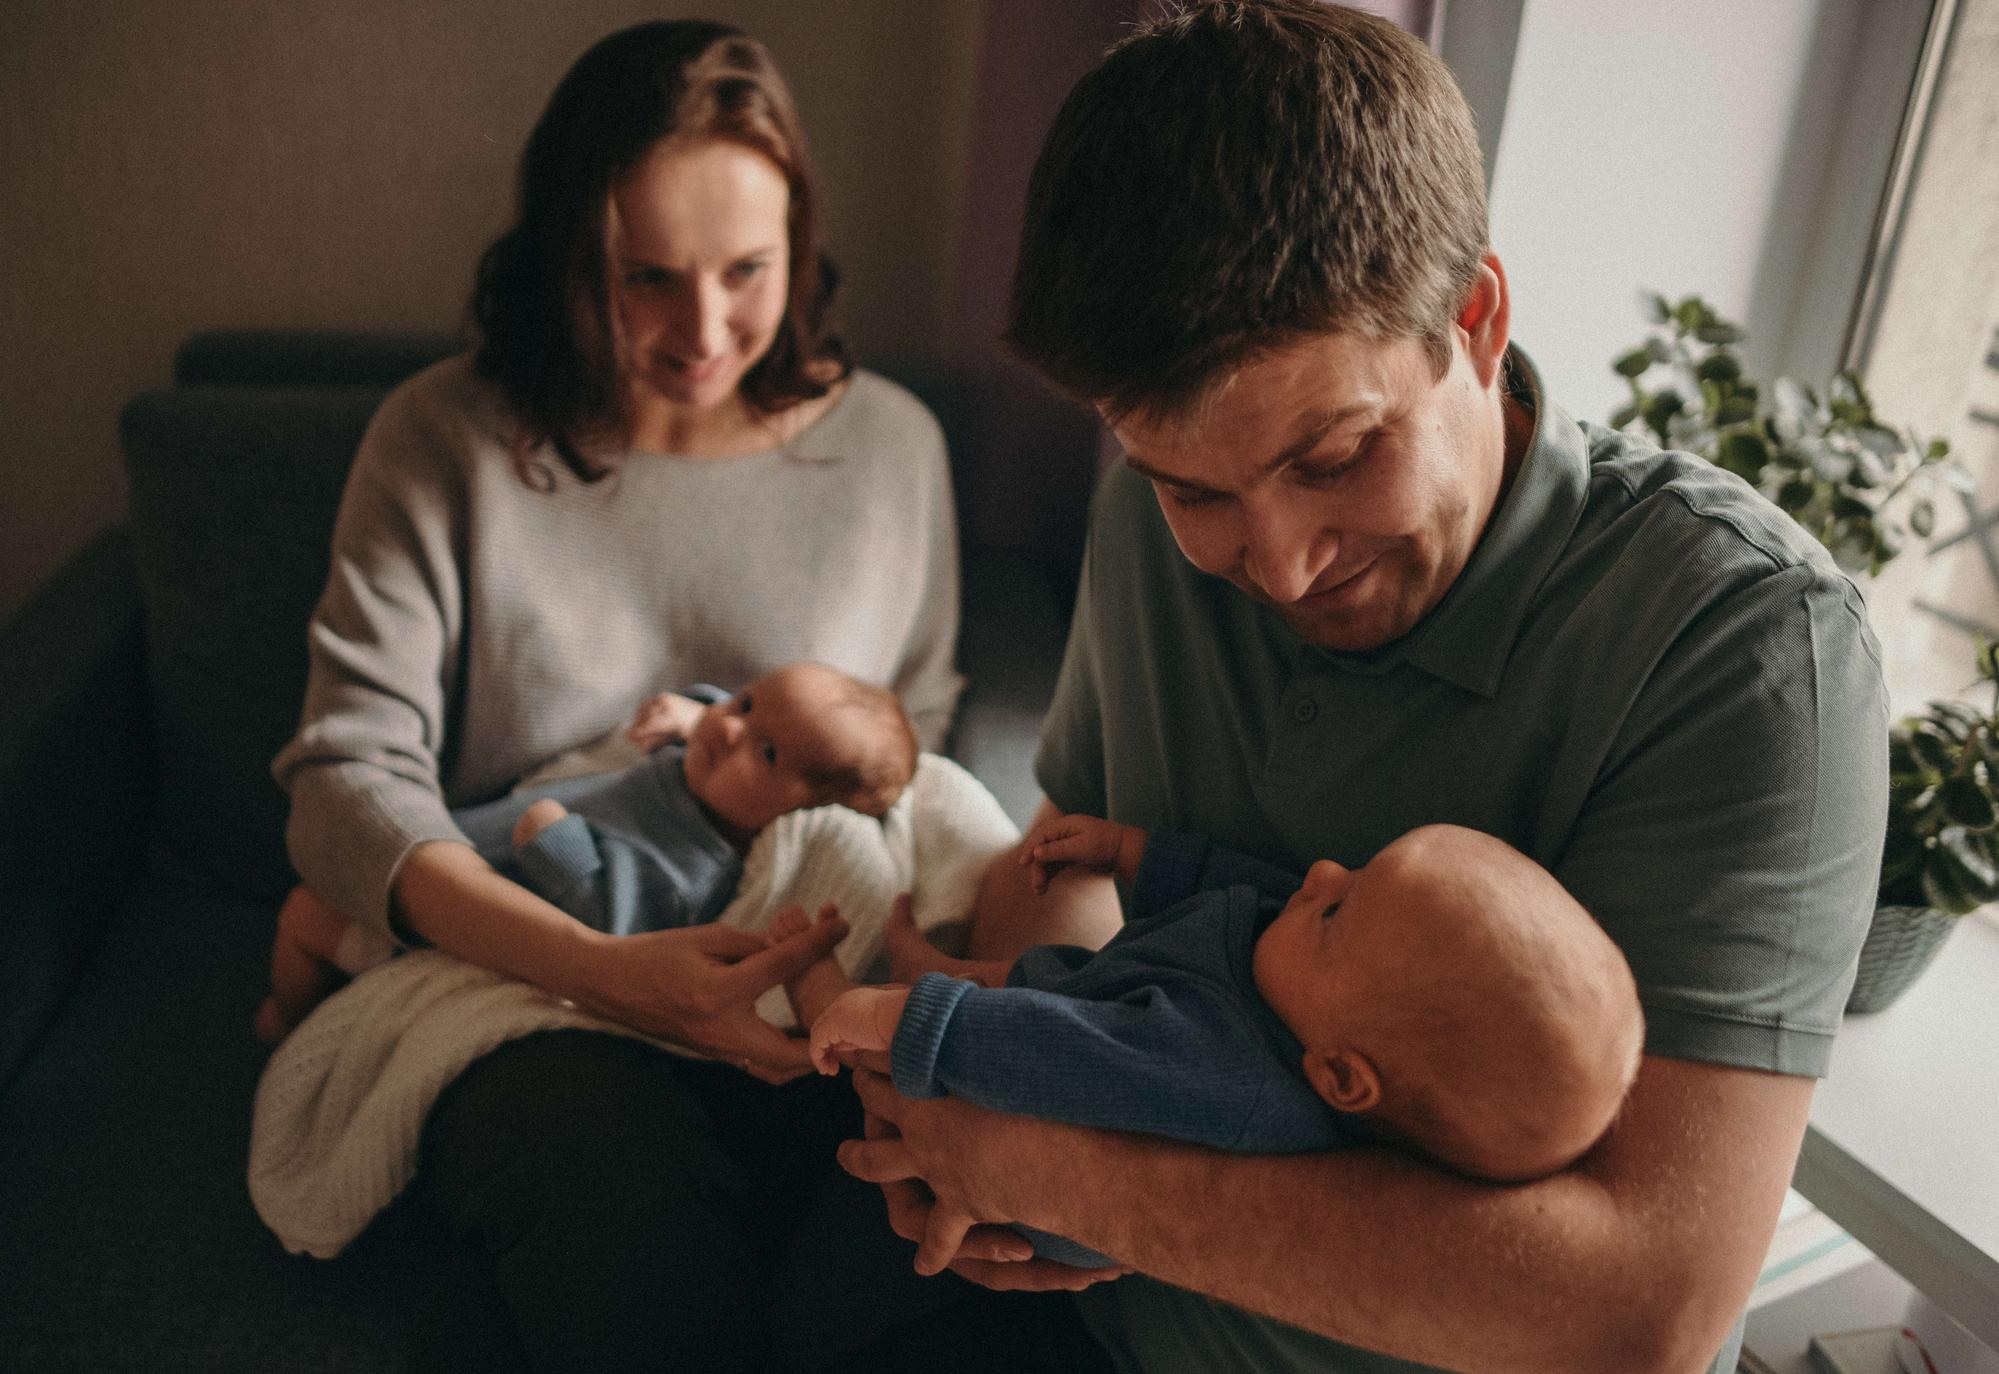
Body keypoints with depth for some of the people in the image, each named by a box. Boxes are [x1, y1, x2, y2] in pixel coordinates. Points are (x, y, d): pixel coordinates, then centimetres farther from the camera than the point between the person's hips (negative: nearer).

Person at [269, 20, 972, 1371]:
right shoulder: (445, 439, 0)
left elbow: (920, 748, 14)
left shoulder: (893, 444, 6)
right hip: (515, 981, 0)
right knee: (616, 1172, -35)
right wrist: (605, 967, -23)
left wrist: (875, 942, -8)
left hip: (783, 1007, 1)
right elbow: (347, 782, -7)